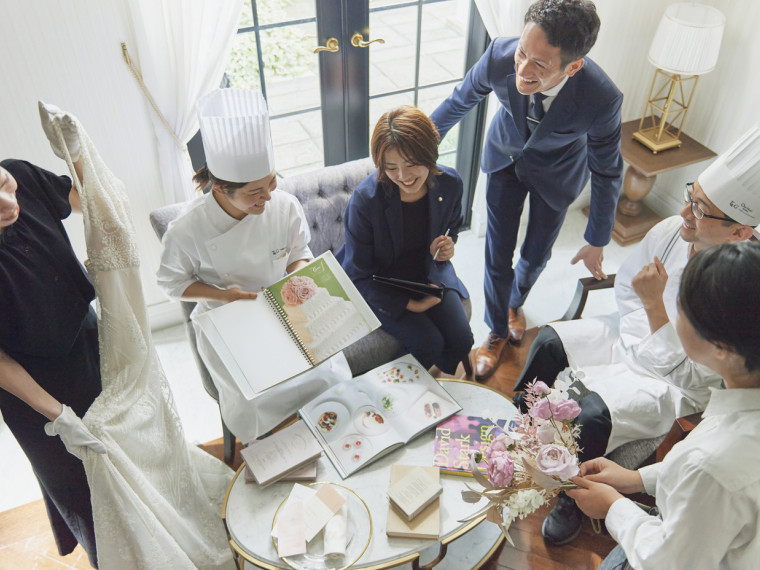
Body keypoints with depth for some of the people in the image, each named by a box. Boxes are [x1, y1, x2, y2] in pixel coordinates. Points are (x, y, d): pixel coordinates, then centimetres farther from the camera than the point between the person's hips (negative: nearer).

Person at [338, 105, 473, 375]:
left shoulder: (450, 183, -15)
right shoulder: (365, 200, -28)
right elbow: (359, 276, -18)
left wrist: (447, 245, -15)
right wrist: (411, 305, -22)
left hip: (429, 272, 4)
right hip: (380, 286, -4)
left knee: (461, 341, -10)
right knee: (429, 344, -20)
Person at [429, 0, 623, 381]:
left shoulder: (601, 99, -39)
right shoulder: (500, 56, -36)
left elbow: (606, 171, -20)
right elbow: (460, 100, -12)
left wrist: (597, 240, -9)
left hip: (556, 170, -1)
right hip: (507, 154, 1)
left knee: (535, 256, 15)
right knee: (497, 253, 5)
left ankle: (515, 303, 52)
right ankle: (497, 332, 32)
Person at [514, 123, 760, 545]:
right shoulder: (671, 230, -15)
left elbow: (688, 375, -27)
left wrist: (654, 305, -34)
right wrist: (635, 341, -8)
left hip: (674, 383, -6)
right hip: (632, 337, 6)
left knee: (594, 415, -26)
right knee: (549, 342, -8)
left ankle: (577, 500, 6)